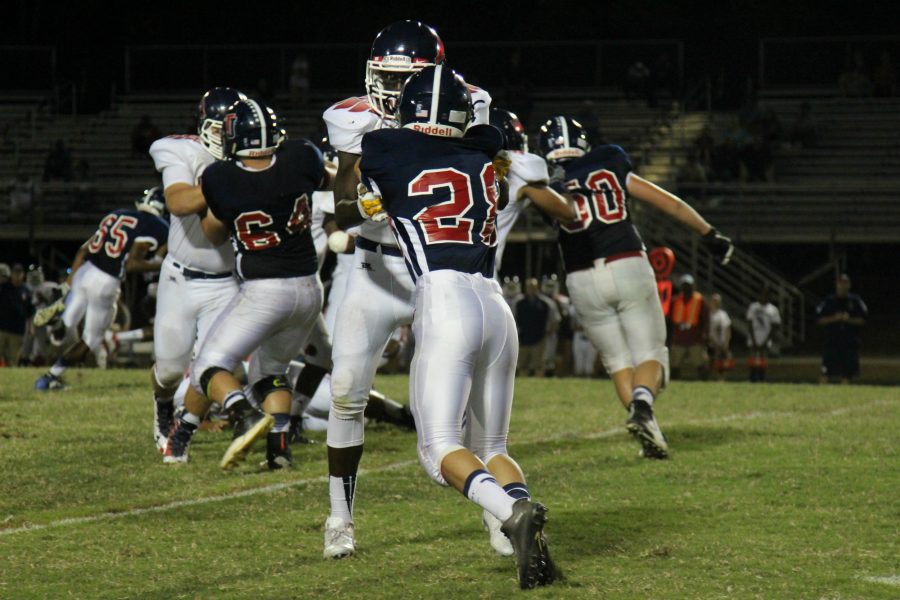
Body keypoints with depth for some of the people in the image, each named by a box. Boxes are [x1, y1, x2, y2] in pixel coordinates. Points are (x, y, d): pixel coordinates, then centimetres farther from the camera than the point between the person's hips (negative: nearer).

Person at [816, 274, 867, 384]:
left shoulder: (855, 301, 6)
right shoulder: (829, 301, 5)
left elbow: (862, 320, 5)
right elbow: (819, 320, 2)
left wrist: (849, 319, -12)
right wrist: (834, 318, -13)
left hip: (850, 343, 1)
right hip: (831, 342, -1)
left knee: (846, 375, 1)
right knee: (825, 374, -7)